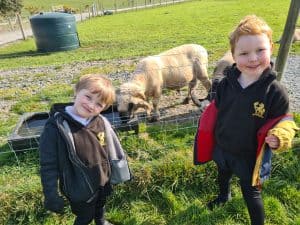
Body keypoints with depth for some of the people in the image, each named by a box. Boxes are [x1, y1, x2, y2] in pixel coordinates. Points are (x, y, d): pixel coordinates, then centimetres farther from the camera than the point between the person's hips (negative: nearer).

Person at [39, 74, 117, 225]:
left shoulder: (99, 122, -13)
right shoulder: (56, 127, -27)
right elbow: (48, 166, -21)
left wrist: (109, 174, 12)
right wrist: (51, 196, -17)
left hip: (102, 182, 5)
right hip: (79, 190, -5)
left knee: (100, 206, 32)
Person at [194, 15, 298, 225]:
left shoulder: (275, 91, -23)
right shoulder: (226, 83, -14)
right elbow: (215, 111, -2)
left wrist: (279, 137, -32)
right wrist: (209, 138, 1)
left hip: (249, 156, -4)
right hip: (222, 148, 5)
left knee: (251, 193, 14)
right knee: (223, 174, 32)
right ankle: (224, 195, 66)